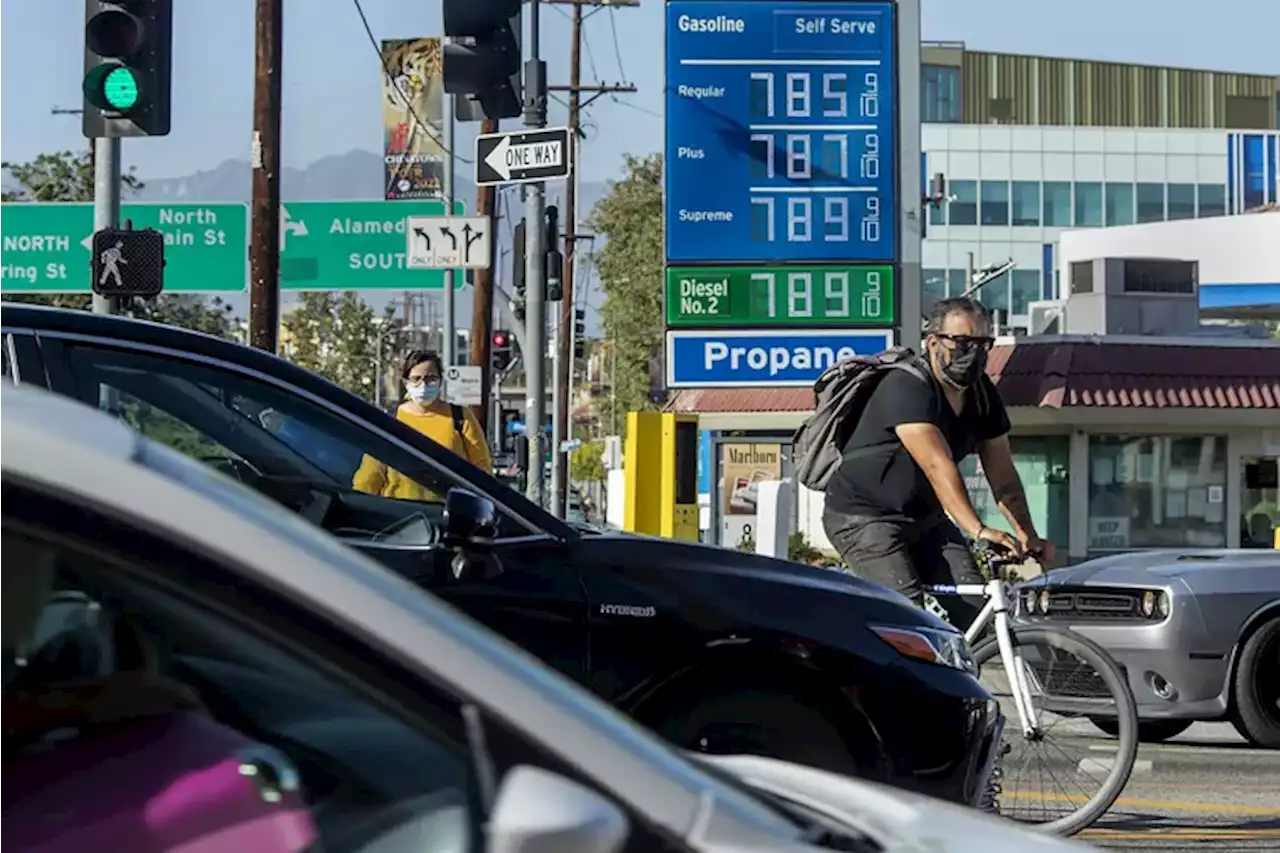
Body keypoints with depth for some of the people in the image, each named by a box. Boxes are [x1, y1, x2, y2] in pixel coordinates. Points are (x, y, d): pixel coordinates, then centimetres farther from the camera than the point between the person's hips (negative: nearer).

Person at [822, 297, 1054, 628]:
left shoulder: (982, 395, 0)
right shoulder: (906, 389, -25)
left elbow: (1003, 474, -2)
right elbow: (938, 466, -36)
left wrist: (1028, 536, -16)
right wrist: (979, 531, -46)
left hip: (923, 517, 8)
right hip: (864, 517, -8)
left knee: (975, 609, -9)